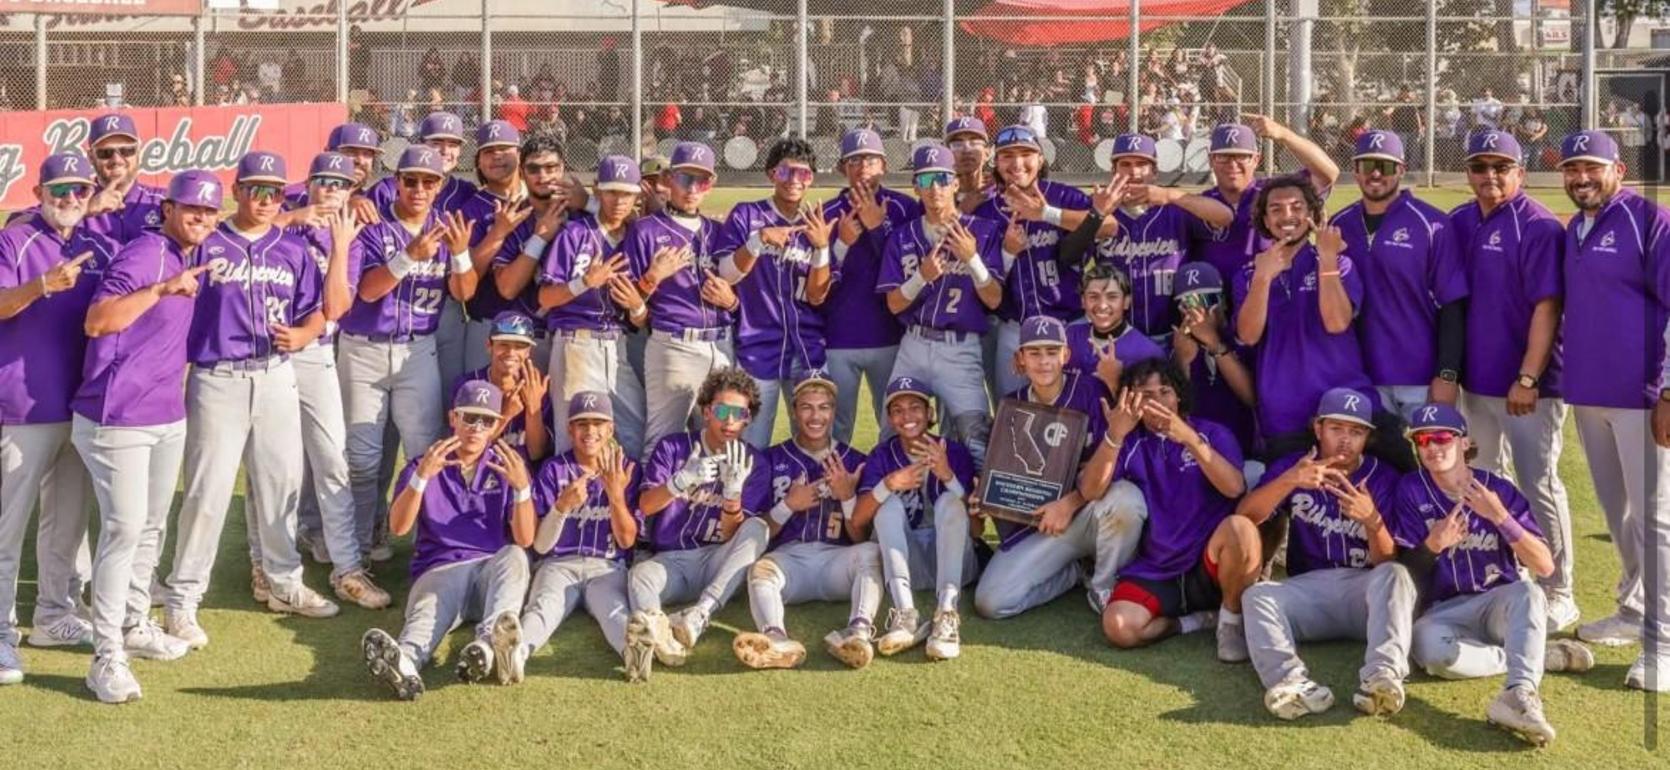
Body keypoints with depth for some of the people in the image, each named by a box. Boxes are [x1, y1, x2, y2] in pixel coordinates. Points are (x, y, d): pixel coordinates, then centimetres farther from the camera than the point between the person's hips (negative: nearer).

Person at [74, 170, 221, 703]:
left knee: (152, 527, 15)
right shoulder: (144, 254, -16)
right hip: (117, 419, -8)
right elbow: (96, 321, -28)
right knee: (124, 528, -10)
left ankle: (134, 624, 30)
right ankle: (107, 656, -6)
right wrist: (161, 289, -33)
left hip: (169, 418, 8)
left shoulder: (190, 258, 10)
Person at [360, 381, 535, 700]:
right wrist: (421, 476, -18)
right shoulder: (424, 465, 14)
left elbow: (524, 540, 1)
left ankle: (489, 643, -62)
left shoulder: (507, 467, 13)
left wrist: (522, 487, -17)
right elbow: (398, 527, -3)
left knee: (513, 556, -34)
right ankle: (406, 661, -71)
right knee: (426, 611, -35)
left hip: (492, 570, 1)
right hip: (438, 570, 0)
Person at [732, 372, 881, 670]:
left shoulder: (854, 461, 17)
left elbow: (861, 537, 11)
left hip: (837, 558, 0)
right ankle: (777, 640, -62)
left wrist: (848, 497, -5)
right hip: (788, 556, 0)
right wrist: (788, 505, -3)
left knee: (870, 552, -32)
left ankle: (860, 632, -57)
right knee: (760, 569, -33)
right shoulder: (773, 459, 17)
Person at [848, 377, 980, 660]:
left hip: (954, 559, -1)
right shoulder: (882, 456, 6)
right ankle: (905, 615, -41)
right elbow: (857, 523, -6)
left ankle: (946, 614, -43)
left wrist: (947, 476, -23)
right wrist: (887, 485, -24)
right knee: (890, 504, -22)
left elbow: (978, 527, -8)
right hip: (905, 561, 1)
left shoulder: (955, 452, 1)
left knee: (949, 501, -25)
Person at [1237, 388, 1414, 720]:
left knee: (1395, 575, -31)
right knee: (1256, 594, -27)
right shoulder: (1292, 466, 7)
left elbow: (1388, 563, -4)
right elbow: (1244, 516, -11)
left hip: (1364, 591, -1)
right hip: (1307, 589, 1)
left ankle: (1383, 677, -52)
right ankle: (1288, 679, -54)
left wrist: (1372, 521, -26)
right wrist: (1289, 481, -28)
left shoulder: (1384, 478, 3)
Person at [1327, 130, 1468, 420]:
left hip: (1424, 381, -4)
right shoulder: (1338, 226, 8)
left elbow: (1452, 306, -6)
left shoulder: (1431, 224, -4)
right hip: (1361, 379, 4)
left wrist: (1448, 375, -12)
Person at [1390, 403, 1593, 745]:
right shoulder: (1411, 491, 0)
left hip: (1501, 603, 0)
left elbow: (1545, 567, -9)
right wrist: (1432, 546, -24)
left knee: (1527, 591, -33)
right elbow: (1404, 567, -2)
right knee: (1430, 649, -34)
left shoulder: (1499, 490, -1)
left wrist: (1500, 517, -22)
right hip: (1445, 613, 0)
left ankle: (1520, 695, -53)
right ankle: (1542, 655, -16)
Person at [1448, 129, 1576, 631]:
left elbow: (1546, 307, -15)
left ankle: (1557, 597, 8)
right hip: (1476, 379, 7)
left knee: (1538, 486, -2)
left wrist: (1528, 378, -20)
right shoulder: (1459, 224, 7)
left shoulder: (1538, 227, -11)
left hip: (1528, 384, -7)